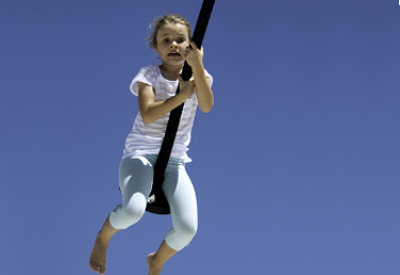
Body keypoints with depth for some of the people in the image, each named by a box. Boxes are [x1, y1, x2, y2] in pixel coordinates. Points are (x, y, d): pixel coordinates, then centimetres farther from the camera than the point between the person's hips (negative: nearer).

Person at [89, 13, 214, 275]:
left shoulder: (197, 75, 5)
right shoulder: (149, 74, -2)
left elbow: (206, 106, -17)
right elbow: (148, 114, -18)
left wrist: (197, 67, -28)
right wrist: (181, 95, -21)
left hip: (174, 161, 3)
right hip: (140, 154, -3)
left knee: (187, 228, -20)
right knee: (133, 210, -34)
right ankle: (103, 237, 3)